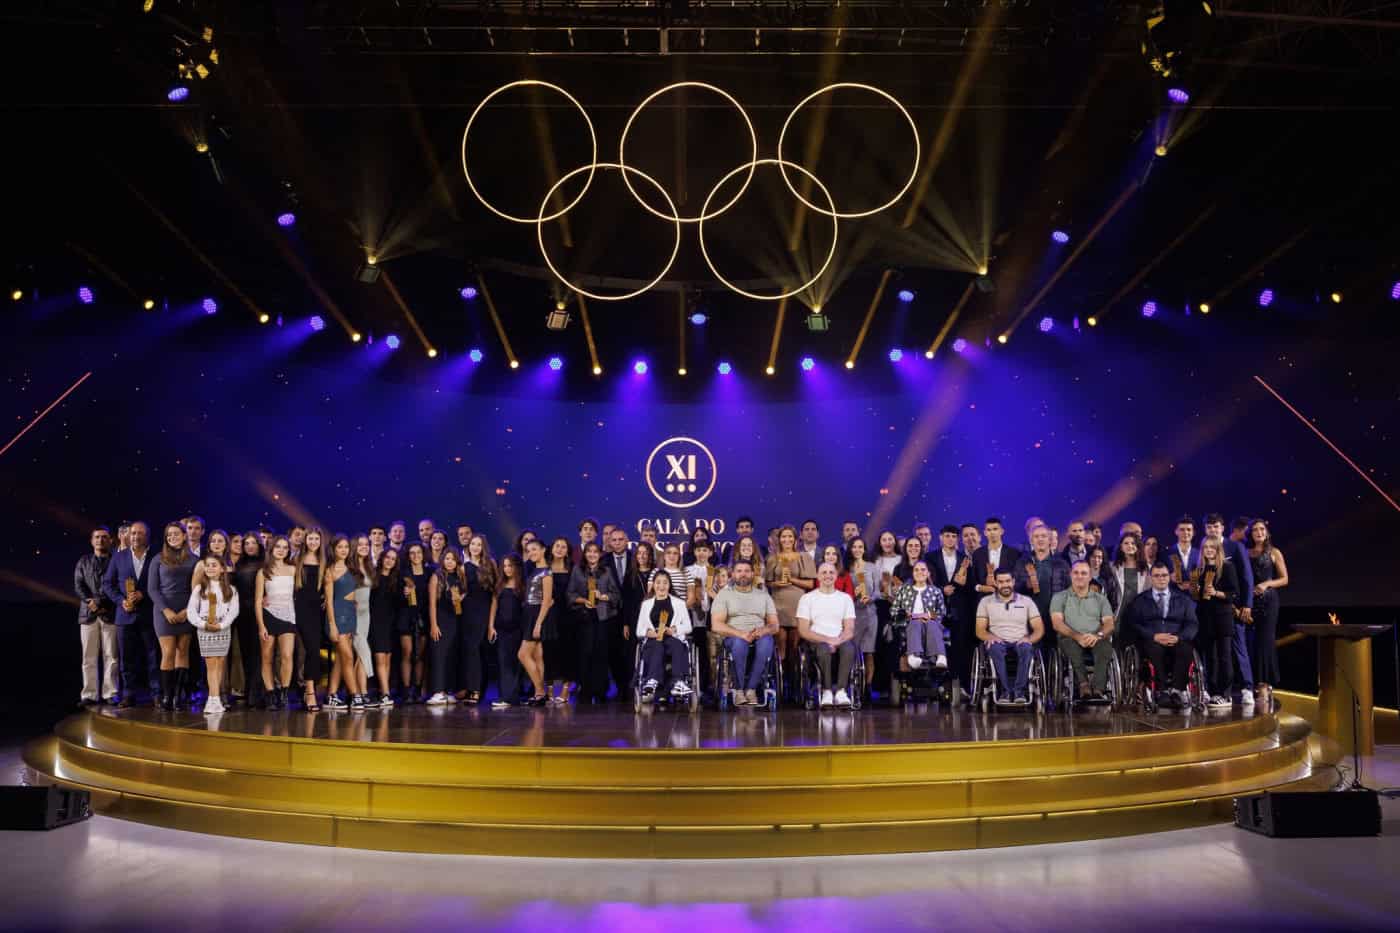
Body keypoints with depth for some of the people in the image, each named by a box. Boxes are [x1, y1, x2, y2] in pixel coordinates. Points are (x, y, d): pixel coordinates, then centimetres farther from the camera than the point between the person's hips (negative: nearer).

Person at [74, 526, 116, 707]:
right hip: (88, 614, 2)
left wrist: (100, 602, -11)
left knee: (110, 656, -2)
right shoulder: (84, 561, 16)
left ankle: (110, 694, 1)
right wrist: (90, 602, -10)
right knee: (89, 658, 1)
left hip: (110, 613, -2)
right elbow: (78, 585, 6)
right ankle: (89, 695, 3)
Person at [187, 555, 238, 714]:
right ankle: (216, 700, -9)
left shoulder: (230, 589, 6)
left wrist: (221, 624, -13)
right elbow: (191, 611, 1)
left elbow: (233, 610, 0)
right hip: (205, 630, -1)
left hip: (223, 629, 1)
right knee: (211, 665, -4)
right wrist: (203, 624, -13)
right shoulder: (199, 588, 6)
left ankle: (214, 699, 5)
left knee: (220, 664, 1)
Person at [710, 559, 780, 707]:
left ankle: (751, 689, -25)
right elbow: (716, 625, -4)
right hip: (734, 638, -2)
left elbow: (774, 625, 11)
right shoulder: (724, 594, 9)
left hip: (759, 637, 2)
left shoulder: (764, 595, 18)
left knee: (766, 641, -34)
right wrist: (741, 634, -19)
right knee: (740, 643, -38)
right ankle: (739, 690, -23)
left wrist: (762, 631, -14)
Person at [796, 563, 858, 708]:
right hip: (817, 641, -2)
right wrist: (827, 640, -14)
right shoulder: (807, 598, 9)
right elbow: (803, 631, 0)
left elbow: (850, 629, 7)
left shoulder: (845, 598, 16)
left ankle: (841, 691, -34)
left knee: (849, 648, -34)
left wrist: (838, 641, -16)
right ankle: (827, 691, -30)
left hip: (840, 641, 2)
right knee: (824, 648, -37)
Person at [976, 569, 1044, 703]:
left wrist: (1029, 639, -14)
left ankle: (1019, 691, -37)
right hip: (998, 642, 0)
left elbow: (1039, 629, 8)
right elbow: (980, 630, 7)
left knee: (1026, 648, -36)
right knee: (995, 647, -37)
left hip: (1020, 642, 0)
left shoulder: (1026, 601, 13)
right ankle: (1006, 690, -37)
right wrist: (990, 637, -16)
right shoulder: (986, 601, 13)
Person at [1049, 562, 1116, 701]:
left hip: (1095, 640, 1)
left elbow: (1109, 624, 8)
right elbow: (1057, 623, 1)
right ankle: (1083, 684, -49)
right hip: (1071, 638, -1)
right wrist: (1077, 636, -17)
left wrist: (1097, 635, -16)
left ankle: (1097, 688, -47)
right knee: (1069, 642, -37)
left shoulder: (1101, 599, 22)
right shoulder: (1059, 597, 16)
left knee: (1105, 645, -34)